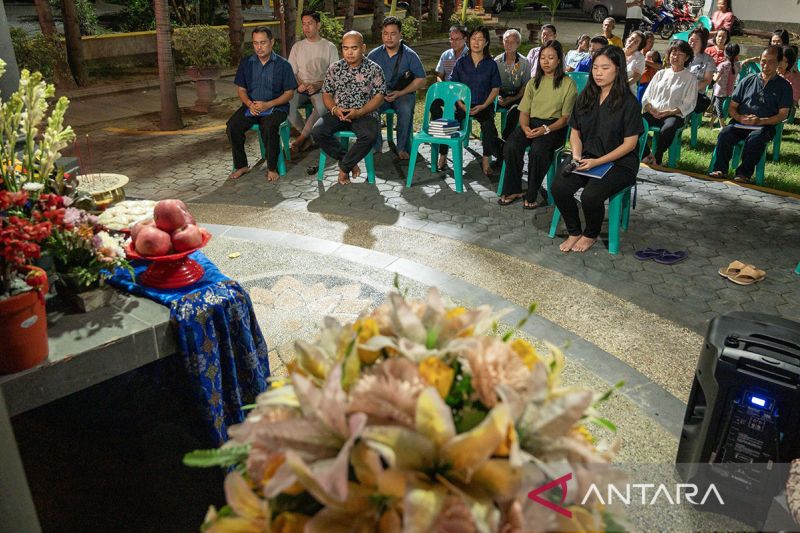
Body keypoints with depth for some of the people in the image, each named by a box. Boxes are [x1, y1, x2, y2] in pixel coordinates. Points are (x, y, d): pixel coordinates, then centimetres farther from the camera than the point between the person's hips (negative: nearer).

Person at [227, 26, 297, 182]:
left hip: (276, 107, -4)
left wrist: (268, 104, -16)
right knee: (232, 125, -22)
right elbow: (241, 89, 11)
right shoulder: (246, 63, 9)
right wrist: (250, 104, -11)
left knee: (269, 126, -36)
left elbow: (289, 93, -2)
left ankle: (272, 168, -18)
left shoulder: (282, 64, 0)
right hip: (251, 106, 4)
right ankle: (241, 165, -7)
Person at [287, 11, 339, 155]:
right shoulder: (297, 46, 15)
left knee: (322, 107, -37)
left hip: (321, 88, -3)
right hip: (301, 89, 3)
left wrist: (317, 86, -18)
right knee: (287, 104, -30)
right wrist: (299, 84, -11)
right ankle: (305, 132, -5)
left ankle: (302, 137, -15)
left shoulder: (330, 47, 5)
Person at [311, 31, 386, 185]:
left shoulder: (374, 69, 1)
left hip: (364, 114, -3)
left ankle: (344, 167, -13)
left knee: (370, 135, -36)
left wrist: (359, 112, -19)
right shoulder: (335, 68, 10)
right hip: (338, 113, 3)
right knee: (317, 132, -25)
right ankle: (350, 161, -10)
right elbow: (326, 94, 11)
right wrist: (334, 109, -12)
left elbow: (379, 97, -5)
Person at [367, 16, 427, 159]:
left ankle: (403, 148, -19)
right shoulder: (374, 55, 6)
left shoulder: (410, 55, -1)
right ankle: (376, 146, -14)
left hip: (404, 93, -2)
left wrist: (400, 93, -12)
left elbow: (421, 80, -1)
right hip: (380, 94, 2)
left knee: (405, 110, -35)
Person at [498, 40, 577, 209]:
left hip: (554, 127, -4)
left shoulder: (568, 83, 2)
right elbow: (524, 112, 11)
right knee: (511, 147, -27)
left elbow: (566, 117, -3)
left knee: (538, 149, -36)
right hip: (532, 123, 4)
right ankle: (513, 190, -12)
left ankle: (532, 194, -19)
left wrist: (546, 129, -19)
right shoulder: (534, 82, 16)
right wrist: (525, 128, -12)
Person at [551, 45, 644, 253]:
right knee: (558, 188, -23)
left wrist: (597, 162, -18)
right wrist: (577, 154, -6)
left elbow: (629, 143, -9)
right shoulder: (585, 98, 9)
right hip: (585, 158, 5)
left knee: (590, 195, -31)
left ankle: (590, 235, 3)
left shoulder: (628, 102, -8)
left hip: (618, 163, -5)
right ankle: (574, 232, 2)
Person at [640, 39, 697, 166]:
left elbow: (689, 104, 1)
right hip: (653, 113, 3)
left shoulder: (690, 78, 10)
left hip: (674, 115, -3)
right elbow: (646, 96, 16)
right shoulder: (660, 73, 20)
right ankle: (646, 154, -16)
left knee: (667, 129, -39)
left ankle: (656, 160, -21)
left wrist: (670, 112, -14)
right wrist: (650, 108, -6)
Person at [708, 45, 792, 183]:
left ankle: (744, 173, -28)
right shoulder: (748, 80, 16)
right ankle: (720, 169, -21)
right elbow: (732, 107, 14)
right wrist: (740, 118, -8)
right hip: (740, 123, 2)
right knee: (725, 134, -30)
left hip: (764, 126, -2)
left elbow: (783, 114, 2)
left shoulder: (784, 86, 10)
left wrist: (760, 121, -14)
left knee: (755, 138, -36)